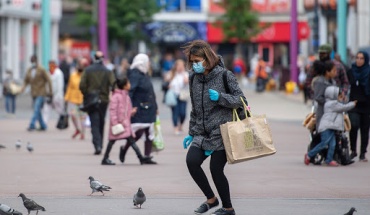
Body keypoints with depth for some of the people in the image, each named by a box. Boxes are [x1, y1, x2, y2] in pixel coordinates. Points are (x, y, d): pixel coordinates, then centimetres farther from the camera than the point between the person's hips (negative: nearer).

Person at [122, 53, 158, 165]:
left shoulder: (145, 75, 17)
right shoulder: (134, 75, -13)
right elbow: (129, 91, -22)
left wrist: (155, 107, 23)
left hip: (148, 110, 9)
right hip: (139, 110, -9)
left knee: (150, 134, 7)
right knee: (138, 132, -10)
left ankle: (147, 157, 11)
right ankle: (124, 149, 14)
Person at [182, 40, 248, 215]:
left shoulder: (225, 76, -7)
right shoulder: (194, 78, 10)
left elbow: (241, 100, -6)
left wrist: (220, 97, -21)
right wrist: (191, 133, 20)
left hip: (221, 133, -5)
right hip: (202, 133, 5)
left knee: (216, 169, -8)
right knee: (191, 161, -15)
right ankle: (211, 199, 5)